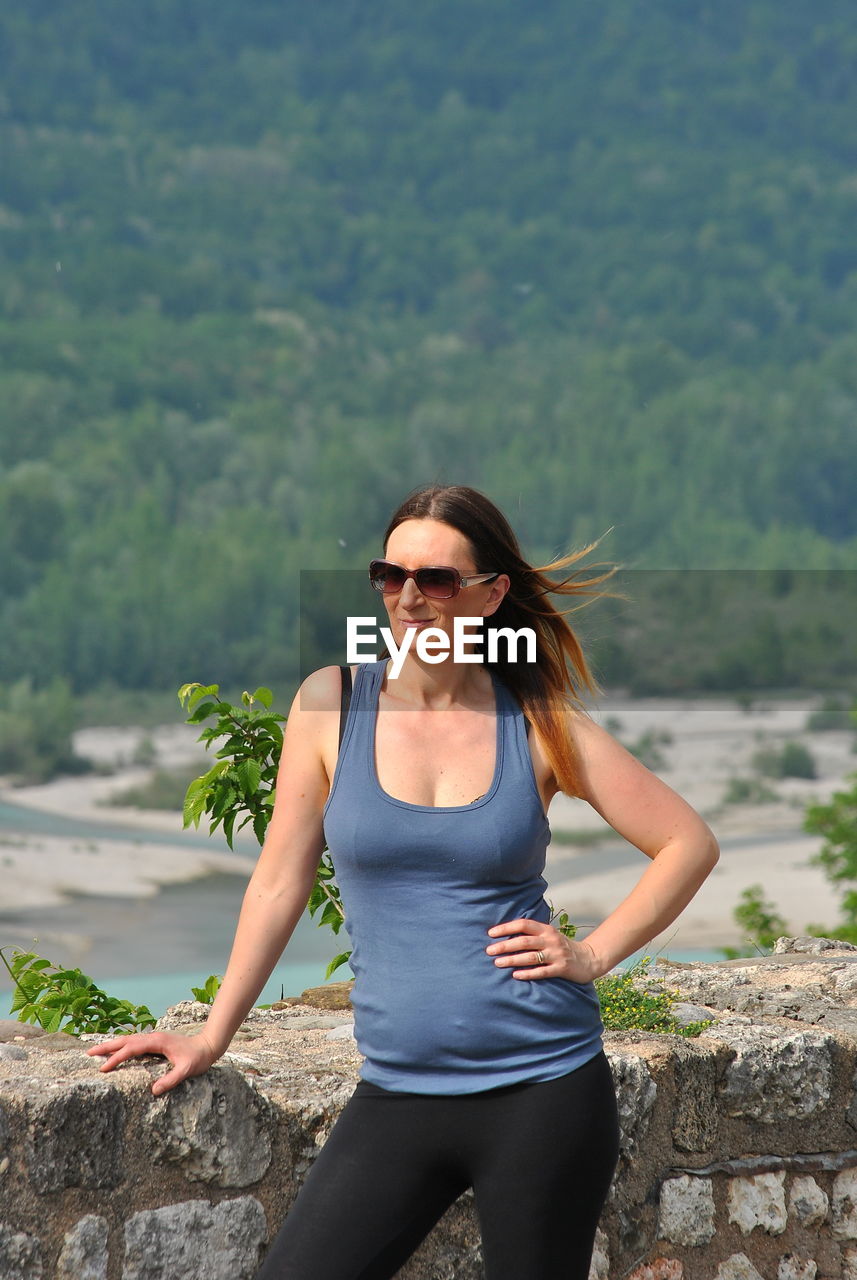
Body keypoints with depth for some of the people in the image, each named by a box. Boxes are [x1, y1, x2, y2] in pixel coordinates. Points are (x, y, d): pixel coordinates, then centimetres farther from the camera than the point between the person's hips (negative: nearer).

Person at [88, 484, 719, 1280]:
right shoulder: (332, 702, 1)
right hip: (399, 1095, 1)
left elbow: (689, 843, 6)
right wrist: (211, 1037, 10)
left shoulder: (538, 725, 0)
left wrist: (593, 955, -4)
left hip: (543, 1093, -1)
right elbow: (280, 882, 8)